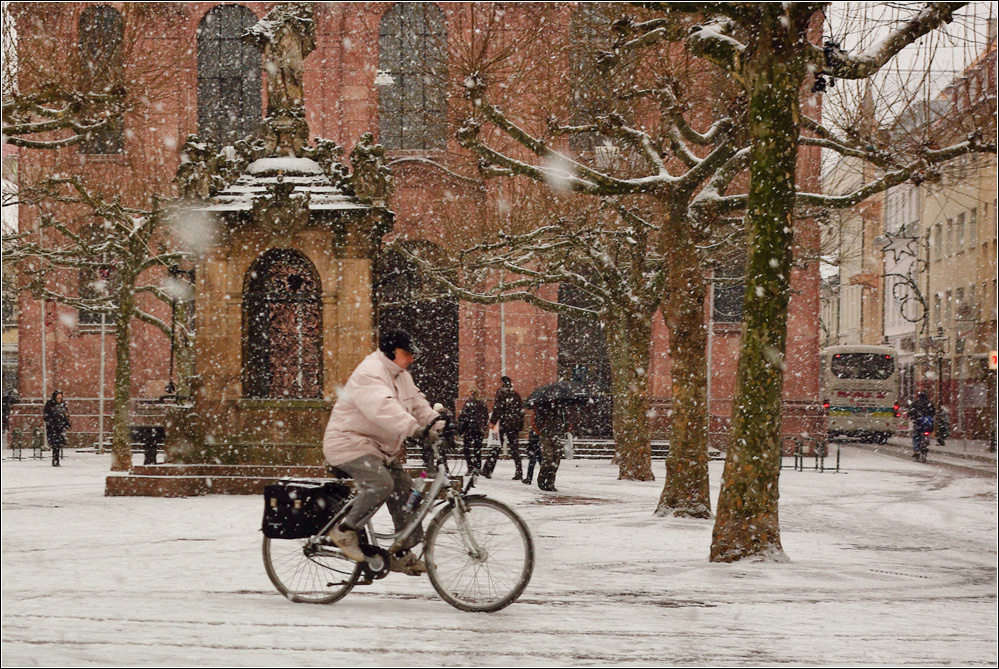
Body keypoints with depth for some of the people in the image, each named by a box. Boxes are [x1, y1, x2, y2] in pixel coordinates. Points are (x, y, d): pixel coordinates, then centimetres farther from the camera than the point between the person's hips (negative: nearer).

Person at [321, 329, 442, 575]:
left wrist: (435, 421, -9)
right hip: (349, 444, -10)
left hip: (380, 448, 10)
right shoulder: (369, 374, -21)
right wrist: (415, 428, -50)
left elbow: (417, 402, 11)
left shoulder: (401, 376, 13)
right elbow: (384, 408, -38)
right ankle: (344, 531, -16)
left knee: (404, 490, 1)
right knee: (381, 483, -31)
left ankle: (403, 555, 8)